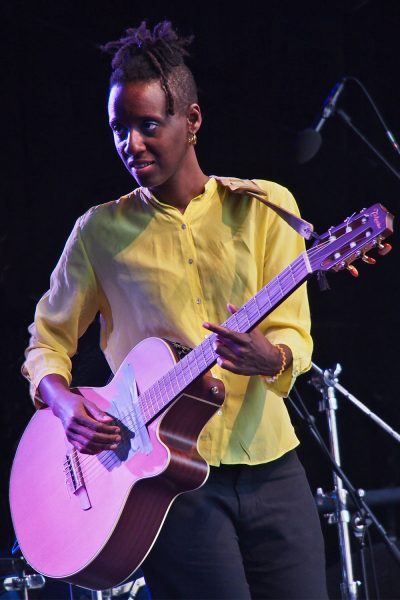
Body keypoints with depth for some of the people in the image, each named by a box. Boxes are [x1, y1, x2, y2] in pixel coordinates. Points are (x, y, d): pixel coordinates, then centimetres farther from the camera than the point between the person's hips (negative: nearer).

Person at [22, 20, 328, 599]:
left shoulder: (264, 206, 5)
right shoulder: (101, 231, 5)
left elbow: (295, 335, 0)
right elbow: (47, 342, 11)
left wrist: (269, 358, -24)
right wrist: (66, 404, -10)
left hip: (269, 466, 2)